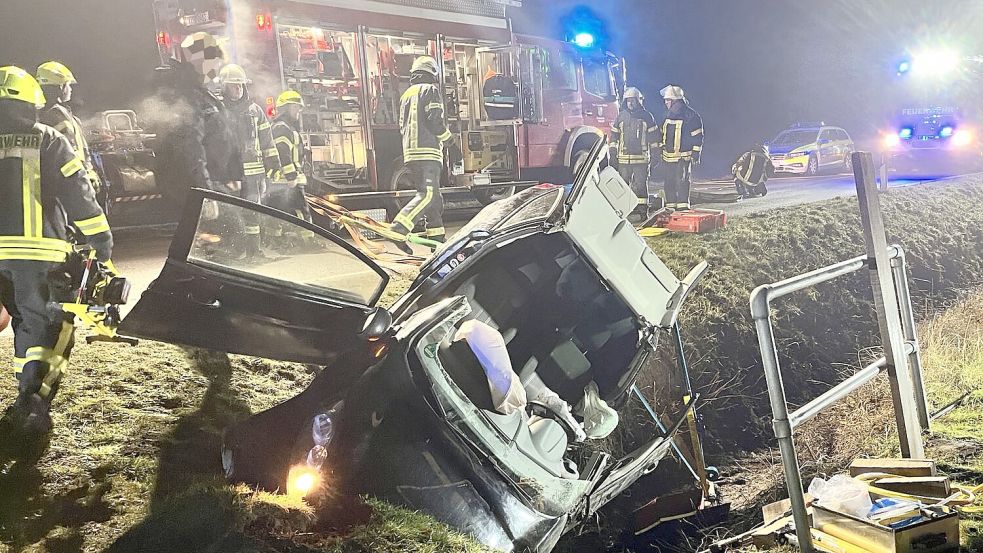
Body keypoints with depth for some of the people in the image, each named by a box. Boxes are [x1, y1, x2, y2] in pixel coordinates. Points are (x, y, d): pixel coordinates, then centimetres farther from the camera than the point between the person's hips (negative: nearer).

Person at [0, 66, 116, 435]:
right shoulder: (47, 141, 3)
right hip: (37, 250, -4)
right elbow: (78, 196, -2)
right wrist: (103, 243, 3)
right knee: (50, 327, 3)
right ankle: (34, 399, -13)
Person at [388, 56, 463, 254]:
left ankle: (438, 239, 13)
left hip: (410, 152, 9)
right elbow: (435, 121, -11)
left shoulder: (406, 94, 24)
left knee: (434, 197, 13)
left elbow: (402, 127, 23)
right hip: (427, 150, -9)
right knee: (428, 194, -18)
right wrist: (451, 143, -3)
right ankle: (398, 229, -33)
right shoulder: (430, 90, 0)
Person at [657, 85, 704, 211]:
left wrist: (696, 154, -12)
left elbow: (697, 136, -8)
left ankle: (683, 207, -7)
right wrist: (660, 150, 18)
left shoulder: (691, 115, -8)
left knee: (682, 183, -10)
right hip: (668, 156, 7)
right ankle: (670, 207, 17)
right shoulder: (669, 116, 13)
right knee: (669, 183, 9)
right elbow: (661, 134, 22)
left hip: (683, 158, -7)